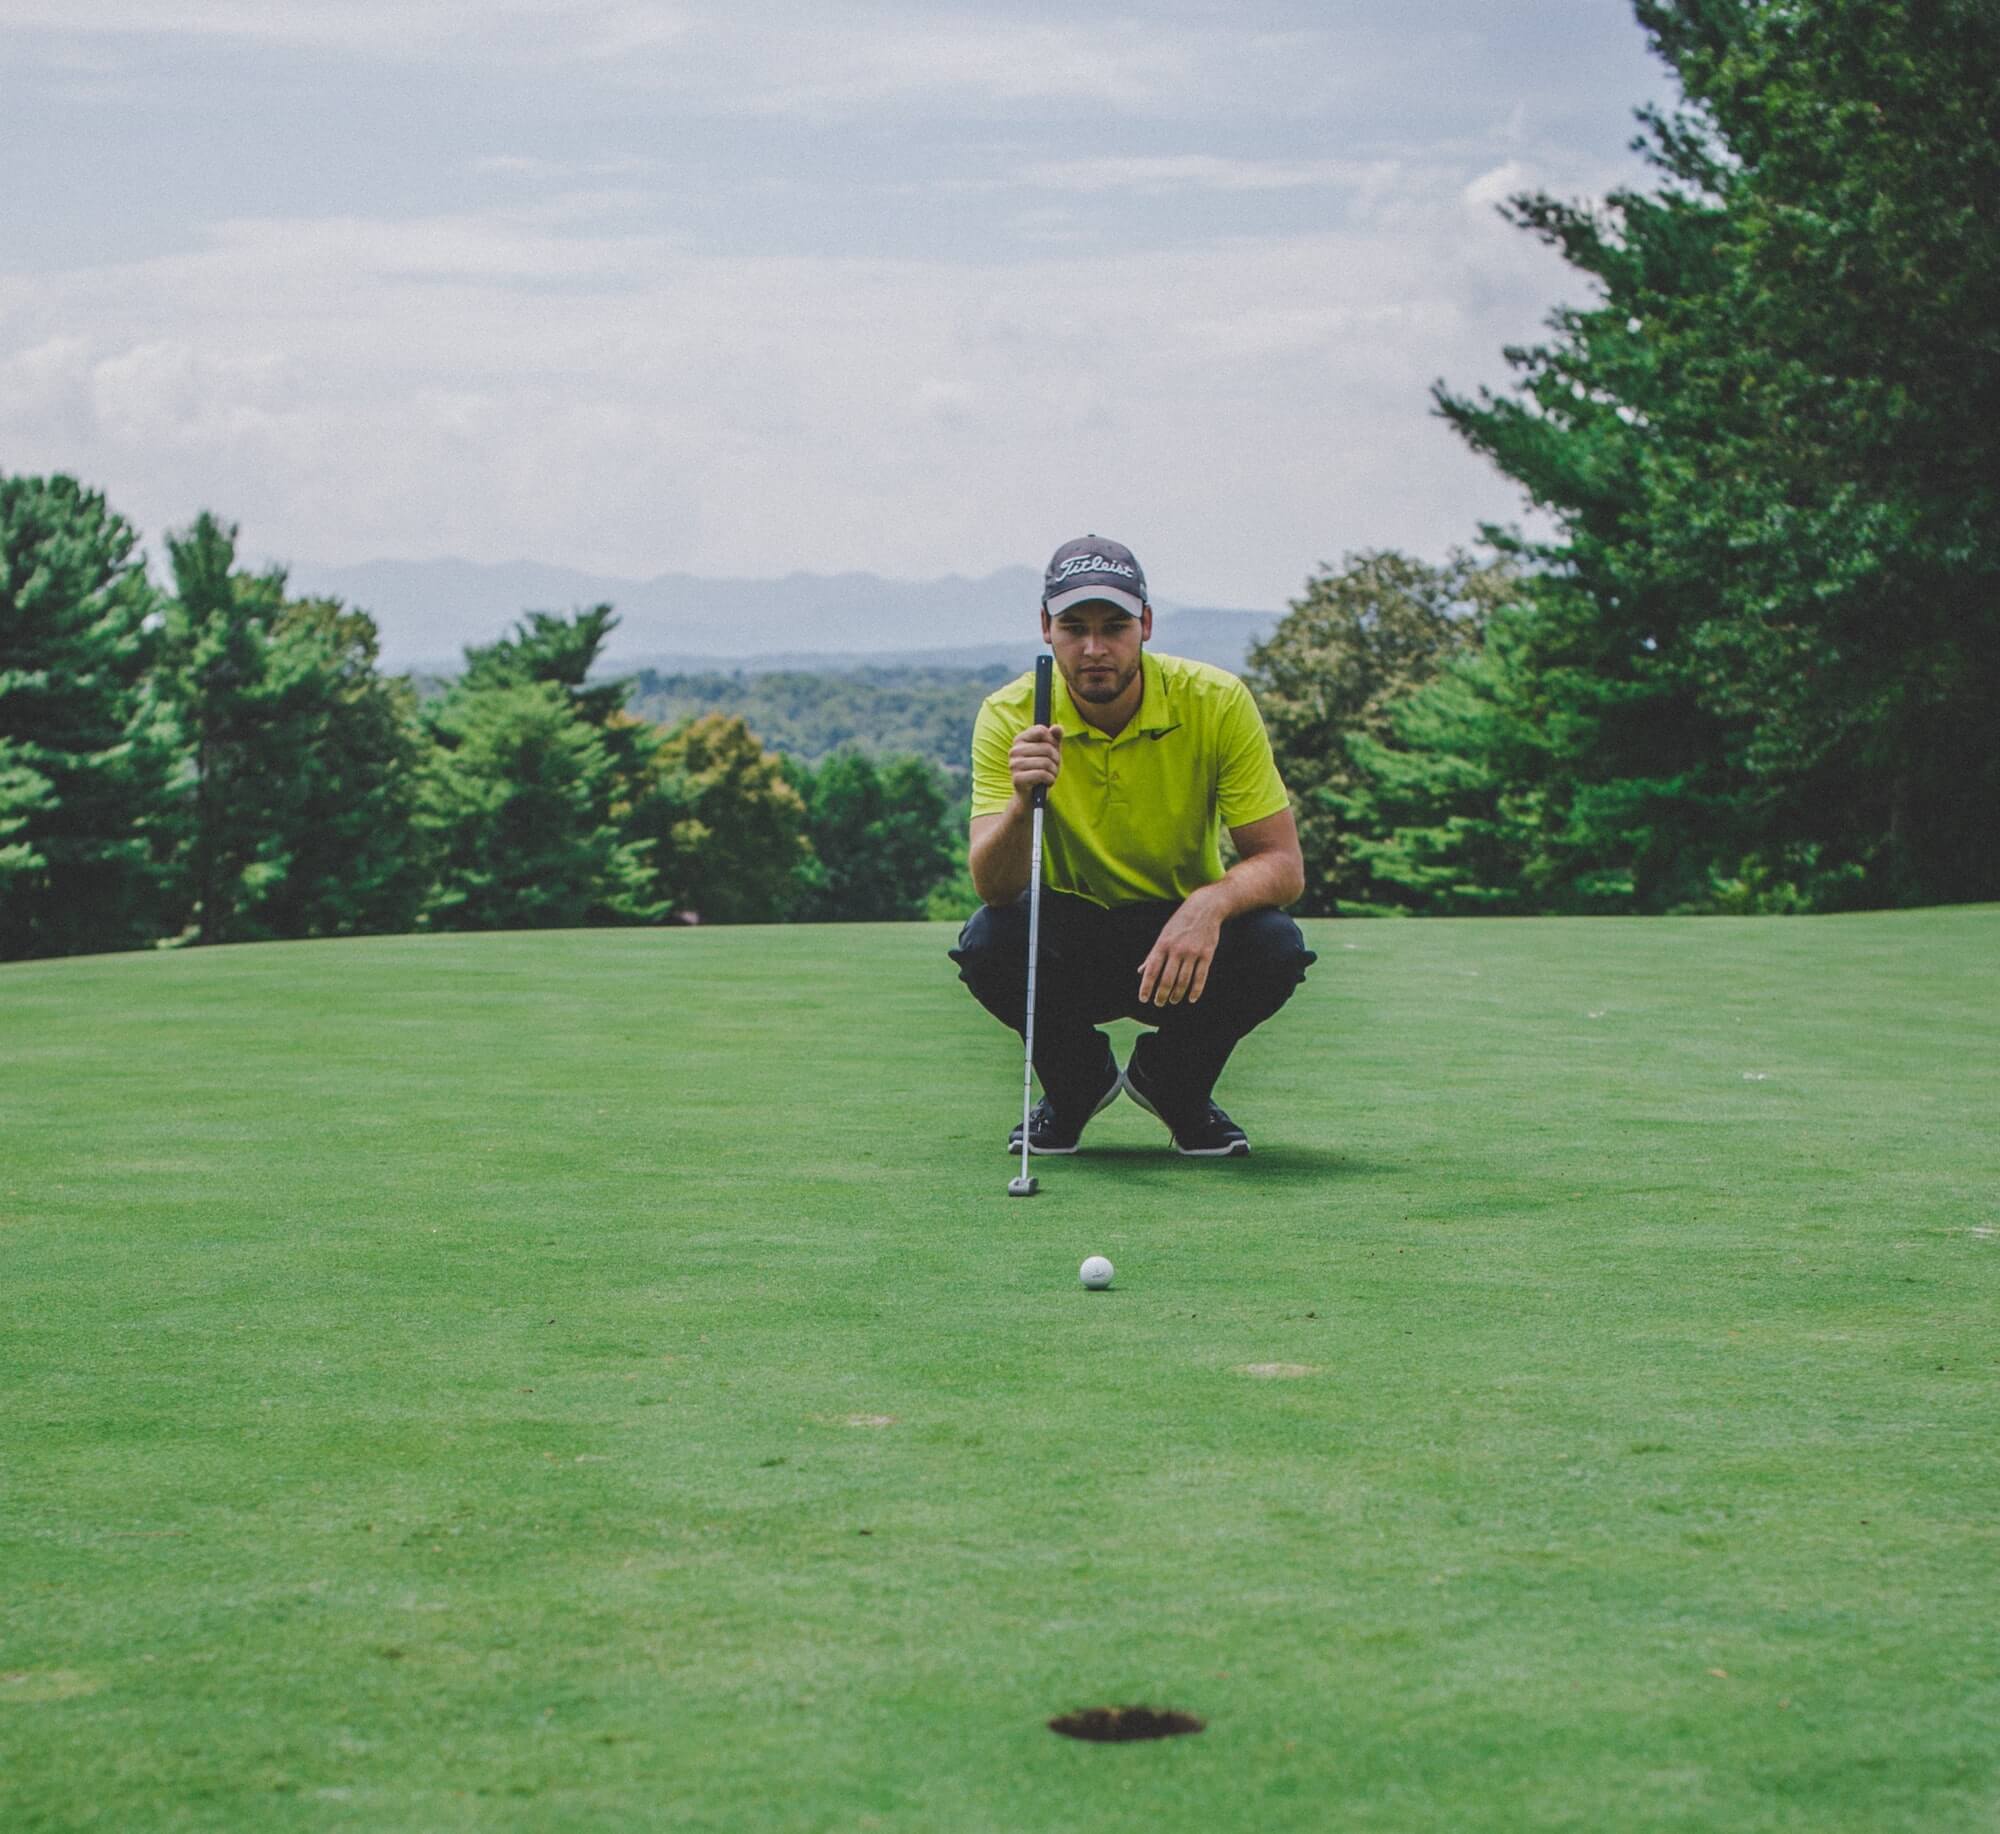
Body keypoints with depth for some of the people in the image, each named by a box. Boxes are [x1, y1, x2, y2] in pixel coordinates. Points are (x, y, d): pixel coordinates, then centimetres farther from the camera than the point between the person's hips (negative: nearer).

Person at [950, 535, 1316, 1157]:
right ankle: (1077, 1081, 3)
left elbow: (1283, 864, -18)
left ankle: (1173, 1080, 3)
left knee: (1275, 947, -30)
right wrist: (1024, 801, -44)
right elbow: (991, 887, -24)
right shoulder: (1010, 716, -15)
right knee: (987, 941, -31)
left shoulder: (1217, 703, -16)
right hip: (1069, 938, 0)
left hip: (1184, 940, 0)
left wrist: (1211, 904, -39)